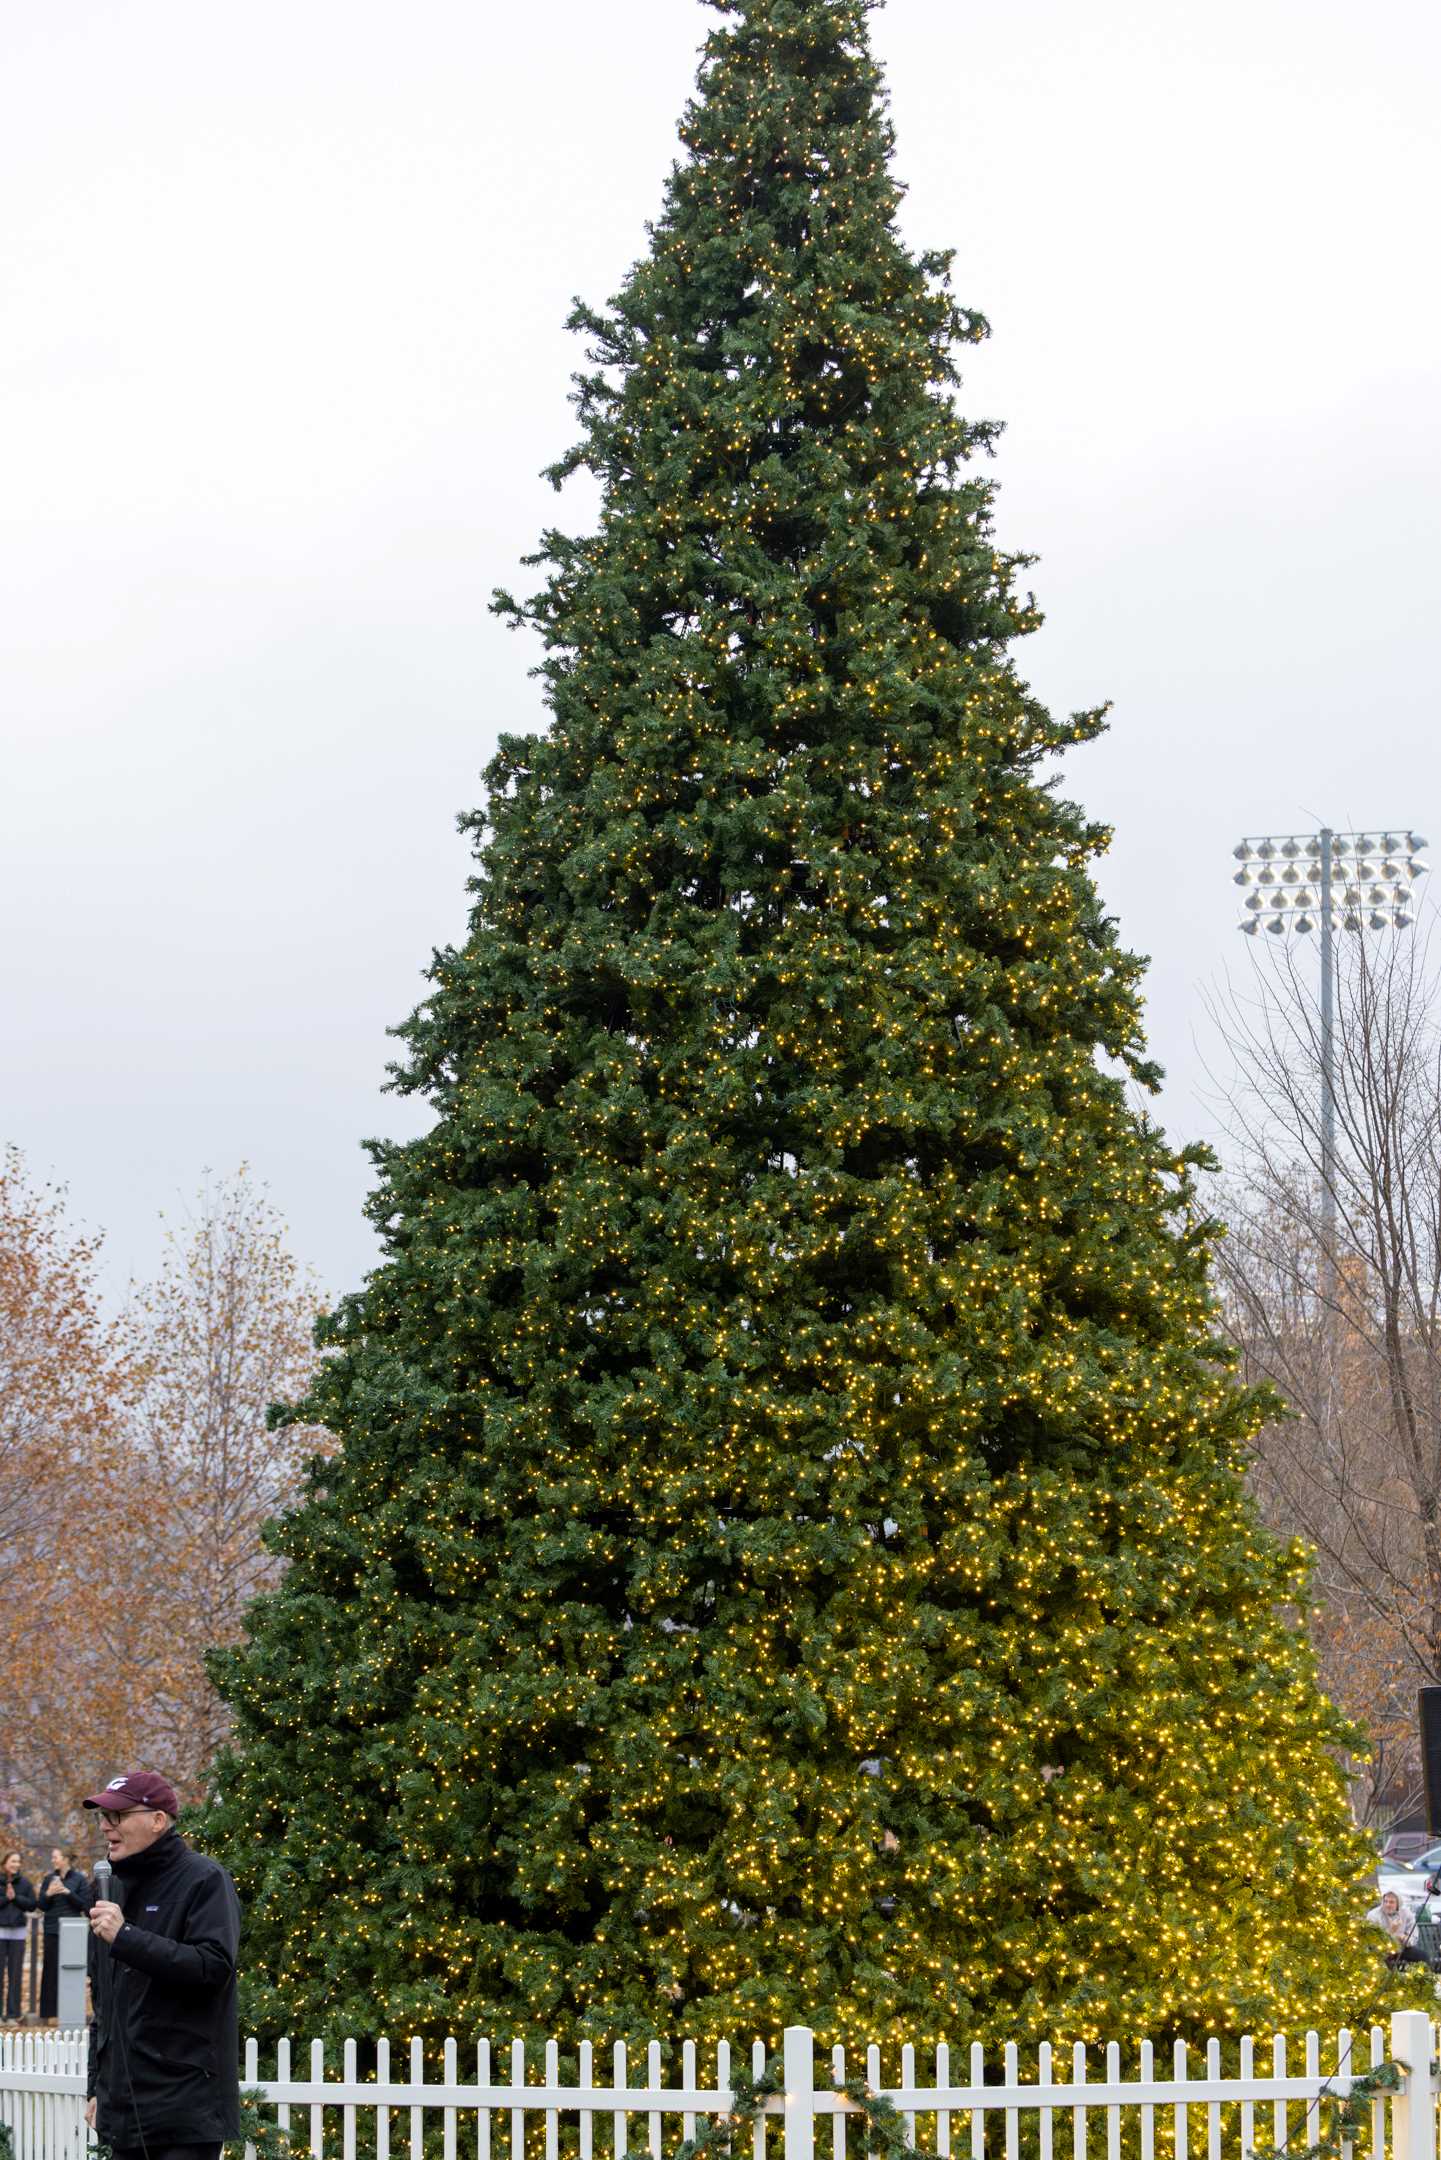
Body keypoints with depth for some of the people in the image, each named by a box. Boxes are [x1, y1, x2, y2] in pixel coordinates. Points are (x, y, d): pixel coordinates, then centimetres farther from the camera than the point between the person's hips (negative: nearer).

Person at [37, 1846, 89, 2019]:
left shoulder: (78, 1879, 2)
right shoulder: (49, 1879, 10)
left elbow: (84, 1905, -2)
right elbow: (42, 1906, 9)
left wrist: (68, 1893, -14)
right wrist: (48, 1894, -11)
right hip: (52, 1930, 2)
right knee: (51, 1970, 0)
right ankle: (49, 2009, 2)